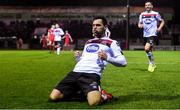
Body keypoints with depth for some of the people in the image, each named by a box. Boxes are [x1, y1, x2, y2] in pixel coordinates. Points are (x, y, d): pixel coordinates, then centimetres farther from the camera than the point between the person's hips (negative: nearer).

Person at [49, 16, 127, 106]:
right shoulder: (88, 42, 30)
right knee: (53, 97, -10)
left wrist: (107, 58, -14)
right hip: (75, 73, 6)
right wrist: (78, 58, 13)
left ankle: (100, 94, 1)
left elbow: (123, 62, 1)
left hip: (92, 75, -6)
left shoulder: (111, 43, 10)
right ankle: (82, 93, 11)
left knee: (94, 101, -36)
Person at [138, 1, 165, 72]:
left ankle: (151, 63, -4)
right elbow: (139, 23, 17)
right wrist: (140, 25, -7)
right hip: (145, 35, 5)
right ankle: (153, 64, 32)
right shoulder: (142, 14, 10)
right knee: (149, 50, 14)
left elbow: (162, 21, 9)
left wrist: (159, 28, -7)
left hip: (152, 34, -5)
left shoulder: (155, 14, -1)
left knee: (147, 48, -22)